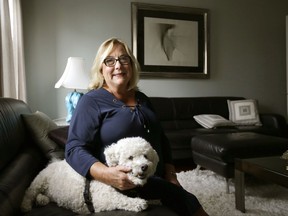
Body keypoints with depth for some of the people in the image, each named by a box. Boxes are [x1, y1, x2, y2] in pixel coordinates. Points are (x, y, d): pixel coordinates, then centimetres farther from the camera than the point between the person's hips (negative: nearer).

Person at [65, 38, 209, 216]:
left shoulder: (142, 99, 14)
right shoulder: (91, 101, -5)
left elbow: (162, 140, 19)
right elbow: (74, 149, -13)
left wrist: (170, 176, 5)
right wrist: (106, 174, -30)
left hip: (157, 180, 6)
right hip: (125, 185, -6)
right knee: (186, 201, -23)